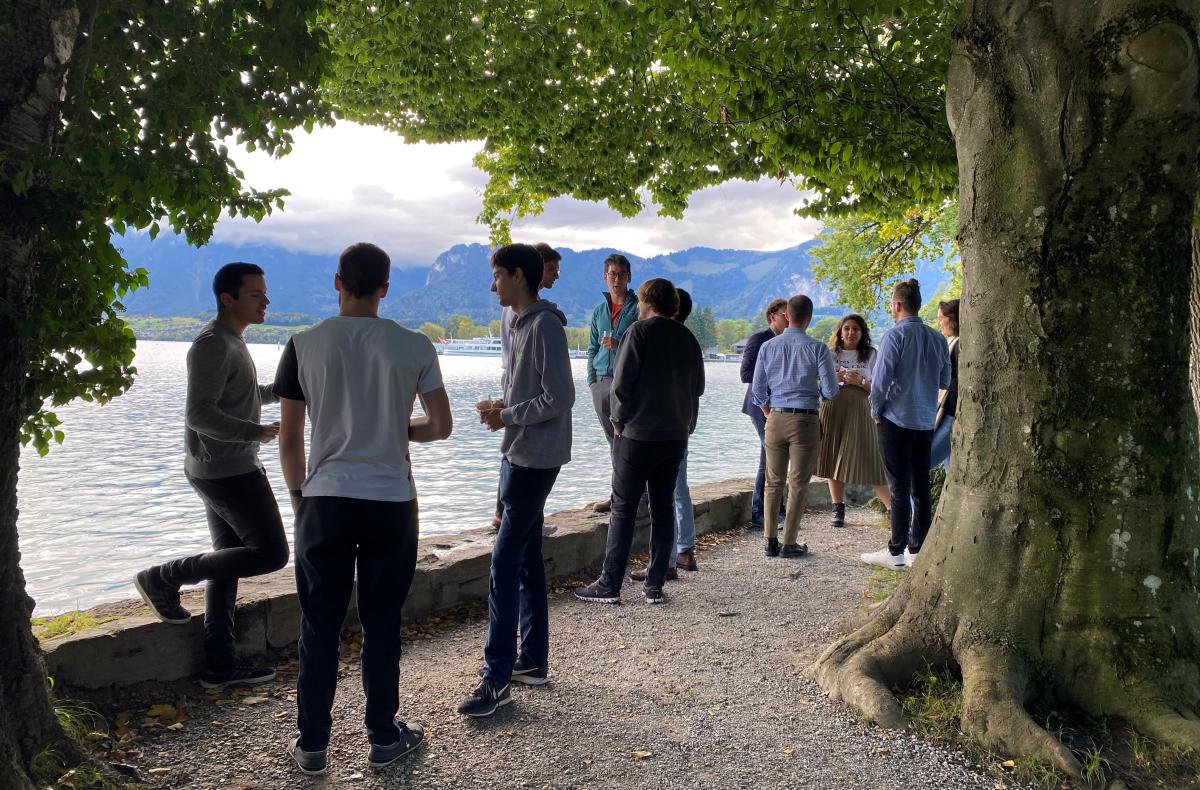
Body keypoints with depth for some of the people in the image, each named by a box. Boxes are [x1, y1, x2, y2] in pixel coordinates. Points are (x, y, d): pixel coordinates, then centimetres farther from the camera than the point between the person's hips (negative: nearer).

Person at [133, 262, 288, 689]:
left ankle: (220, 663, 16)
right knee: (271, 552, -7)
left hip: (225, 469, 10)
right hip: (227, 471, -10)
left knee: (229, 561, 11)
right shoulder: (213, 345, -17)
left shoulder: (231, 342, 15)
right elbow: (199, 414, -24)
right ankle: (163, 578, 3)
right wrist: (258, 432, -27)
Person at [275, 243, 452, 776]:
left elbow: (289, 439, 1)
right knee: (381, 626, 11)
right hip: (391, 503, 0)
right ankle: (383, 739, 22)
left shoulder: (305, 345, -3)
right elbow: (441, 427, -1)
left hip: (324, 502, 1)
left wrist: (298, 495, 14)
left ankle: (312, 745, 21)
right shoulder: (413, 347, -4)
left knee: (319, 628, 11)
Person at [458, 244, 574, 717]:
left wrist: (506, 416, -13)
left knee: (505, 563, -10)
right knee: (526, 559, 14)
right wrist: (501, 407, 3)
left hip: (535, 459, -10)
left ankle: (496, 678, -4)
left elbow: (559, 398, -20)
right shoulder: (518, 324, 14)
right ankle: (532, 660, 24)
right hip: (518, 455, 10)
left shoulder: (545, 326, -16)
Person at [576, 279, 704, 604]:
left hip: (638, 434, -5)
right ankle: (655, 586, 11)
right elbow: (698, 387, 13)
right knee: (663, 508, 9)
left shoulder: (640, 331, -8)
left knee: (623, 508, 0)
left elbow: (621, 382, -11)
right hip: (676, 436, 5)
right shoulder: (688, 337, 10)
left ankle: (609, 585, 2)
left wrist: (619, 421, -1)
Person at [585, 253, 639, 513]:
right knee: (612, 439, 9)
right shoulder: (599, 311, 17)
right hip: (601, 381, 6)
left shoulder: (638, 308, 0)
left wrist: (619, 345, -16)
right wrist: (592, 379, 10)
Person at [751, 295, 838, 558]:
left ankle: (771, 541, 13)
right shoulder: (817, 348, -7)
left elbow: (758, 390, 7)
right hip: (805, 420, -3)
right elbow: (830, 391, -6)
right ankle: (790, 543, 7)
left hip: (775, 419, 3)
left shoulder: (768, 347, 3)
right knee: (798, 484, 4)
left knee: (773, 482, 12)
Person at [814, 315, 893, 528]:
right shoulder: (830, 353, 11)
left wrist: (860, 382, -13)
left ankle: (894, 507, 2)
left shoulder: (870, 355, 8)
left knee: (865, 458, -8)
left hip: (859, 411, -2)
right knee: (833, 458, 2)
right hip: (832, 409, 2)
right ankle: (838, 510, 12)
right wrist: (838, 377, -9)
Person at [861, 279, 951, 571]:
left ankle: (896, 553, 4)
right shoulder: (937, 339, 6)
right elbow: (944, 381, 13)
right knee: (921, 487, 11)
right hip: (926, 423, 6)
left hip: (896, 421, -6)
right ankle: (916, 549, 17)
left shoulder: (895, 336, -13)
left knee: (899, 489, -2)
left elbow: (880, 381, -14)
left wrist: (876, 413, -1)